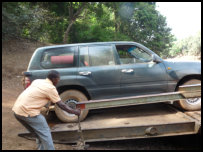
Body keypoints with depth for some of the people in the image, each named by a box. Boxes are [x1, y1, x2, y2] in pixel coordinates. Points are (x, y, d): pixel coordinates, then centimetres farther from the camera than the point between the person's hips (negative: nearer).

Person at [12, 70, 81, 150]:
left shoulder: (37, 81, 14)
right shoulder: (51, 88, -7)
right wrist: (74, 111, 7)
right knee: (45, 135, 4)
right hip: (28, 112, -8)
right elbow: (61, 105, -4)